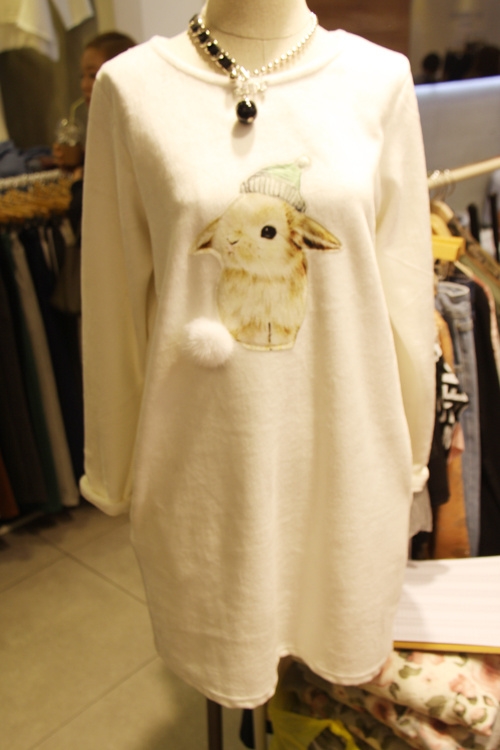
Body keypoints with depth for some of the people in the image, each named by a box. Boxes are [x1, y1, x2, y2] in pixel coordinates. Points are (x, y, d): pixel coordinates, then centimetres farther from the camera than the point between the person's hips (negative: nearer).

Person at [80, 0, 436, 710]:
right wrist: (115, 464, 4)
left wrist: (409, 447, 7)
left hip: (343, 434, 1)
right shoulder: (133, 86, -6)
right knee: (228, 648, 21)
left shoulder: (379, 78, -3)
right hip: (208, 443, 0)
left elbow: (404, 283, 1)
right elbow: (114, 296, -2)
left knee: (344, 613, 23)